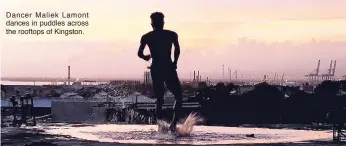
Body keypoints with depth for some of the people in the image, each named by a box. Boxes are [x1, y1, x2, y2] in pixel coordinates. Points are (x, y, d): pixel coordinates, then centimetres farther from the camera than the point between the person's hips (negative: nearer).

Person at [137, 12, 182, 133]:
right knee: (178, 97, 8)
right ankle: (173, 124, -10)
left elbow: (140, 53, -4)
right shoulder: (172, 34, 3)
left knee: (159, 100, 13)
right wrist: (174, 63, 0)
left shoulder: (146, 37, 6)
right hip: (169, 68, -2)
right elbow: (177, 49, -10)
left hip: (156, 70, 2)